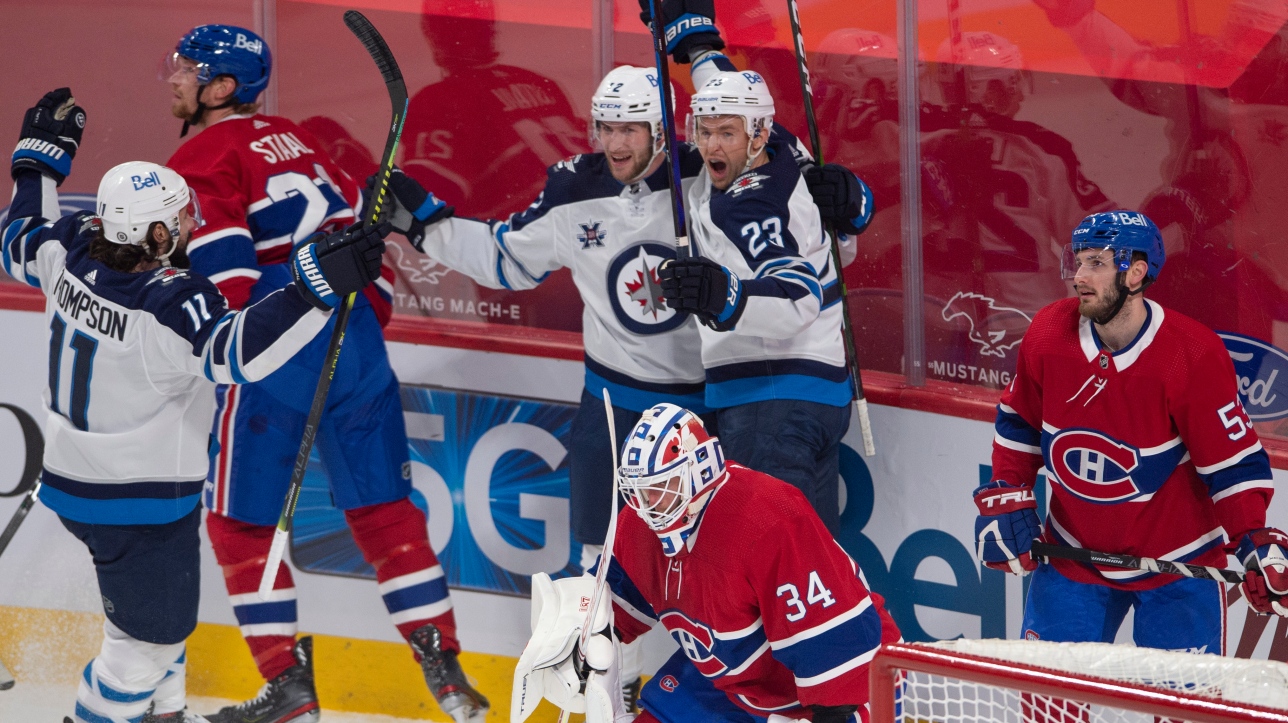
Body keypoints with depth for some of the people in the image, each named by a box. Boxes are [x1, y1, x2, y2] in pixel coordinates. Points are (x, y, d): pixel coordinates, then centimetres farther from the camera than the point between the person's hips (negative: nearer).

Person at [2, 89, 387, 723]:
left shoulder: (74, 249, -7)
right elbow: (237, 352, -45)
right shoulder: (169, 303, -31)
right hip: (139, 504, -9)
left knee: (148, 609, 29)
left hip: (73, 478, 10)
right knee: (149, 637, 6)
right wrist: (319, 285, -49)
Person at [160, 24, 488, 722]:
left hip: (278, 356, -7)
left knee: (242, 521, 6)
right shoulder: (293, 139, 19)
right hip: (356, 343, 7)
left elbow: (222, 270, -15)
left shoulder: (203, 158, -4)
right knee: (383, 509, 12)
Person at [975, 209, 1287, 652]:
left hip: (1177, 565, -3)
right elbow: (1019, 421, 8)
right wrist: (1005, 497, -1)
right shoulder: (1048, 335, -9)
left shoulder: (1193, 356, -22)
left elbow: (1234, 461, -17)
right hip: (1073, 554, 3)